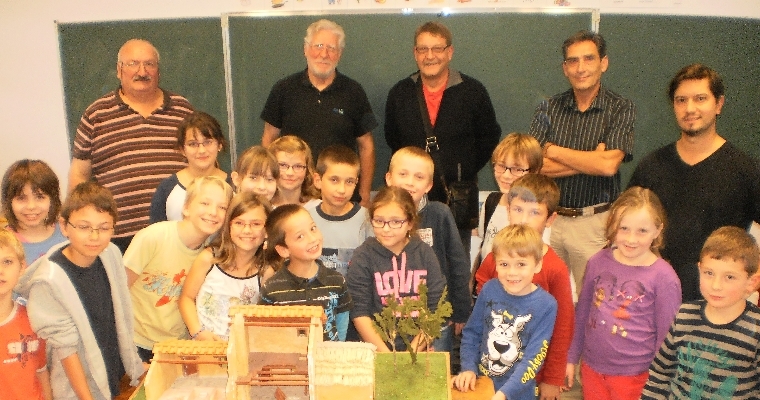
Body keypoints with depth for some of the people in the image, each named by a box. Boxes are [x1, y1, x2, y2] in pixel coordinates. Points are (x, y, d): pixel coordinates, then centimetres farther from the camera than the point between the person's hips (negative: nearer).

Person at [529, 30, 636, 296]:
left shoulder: (621, 109, -1)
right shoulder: (549, 108, 6)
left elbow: (609, 165, -16)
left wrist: (553, 150, -8)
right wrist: (592, 161, -12)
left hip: (594, 223, -2)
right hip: (548, 219, 2)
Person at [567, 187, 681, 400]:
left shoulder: (664, 277, -14)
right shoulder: (599, 261, -3)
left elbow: (666, 335, -7)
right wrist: (571, 358, 11)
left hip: (633, 376, -3)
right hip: (591, 367, 4)